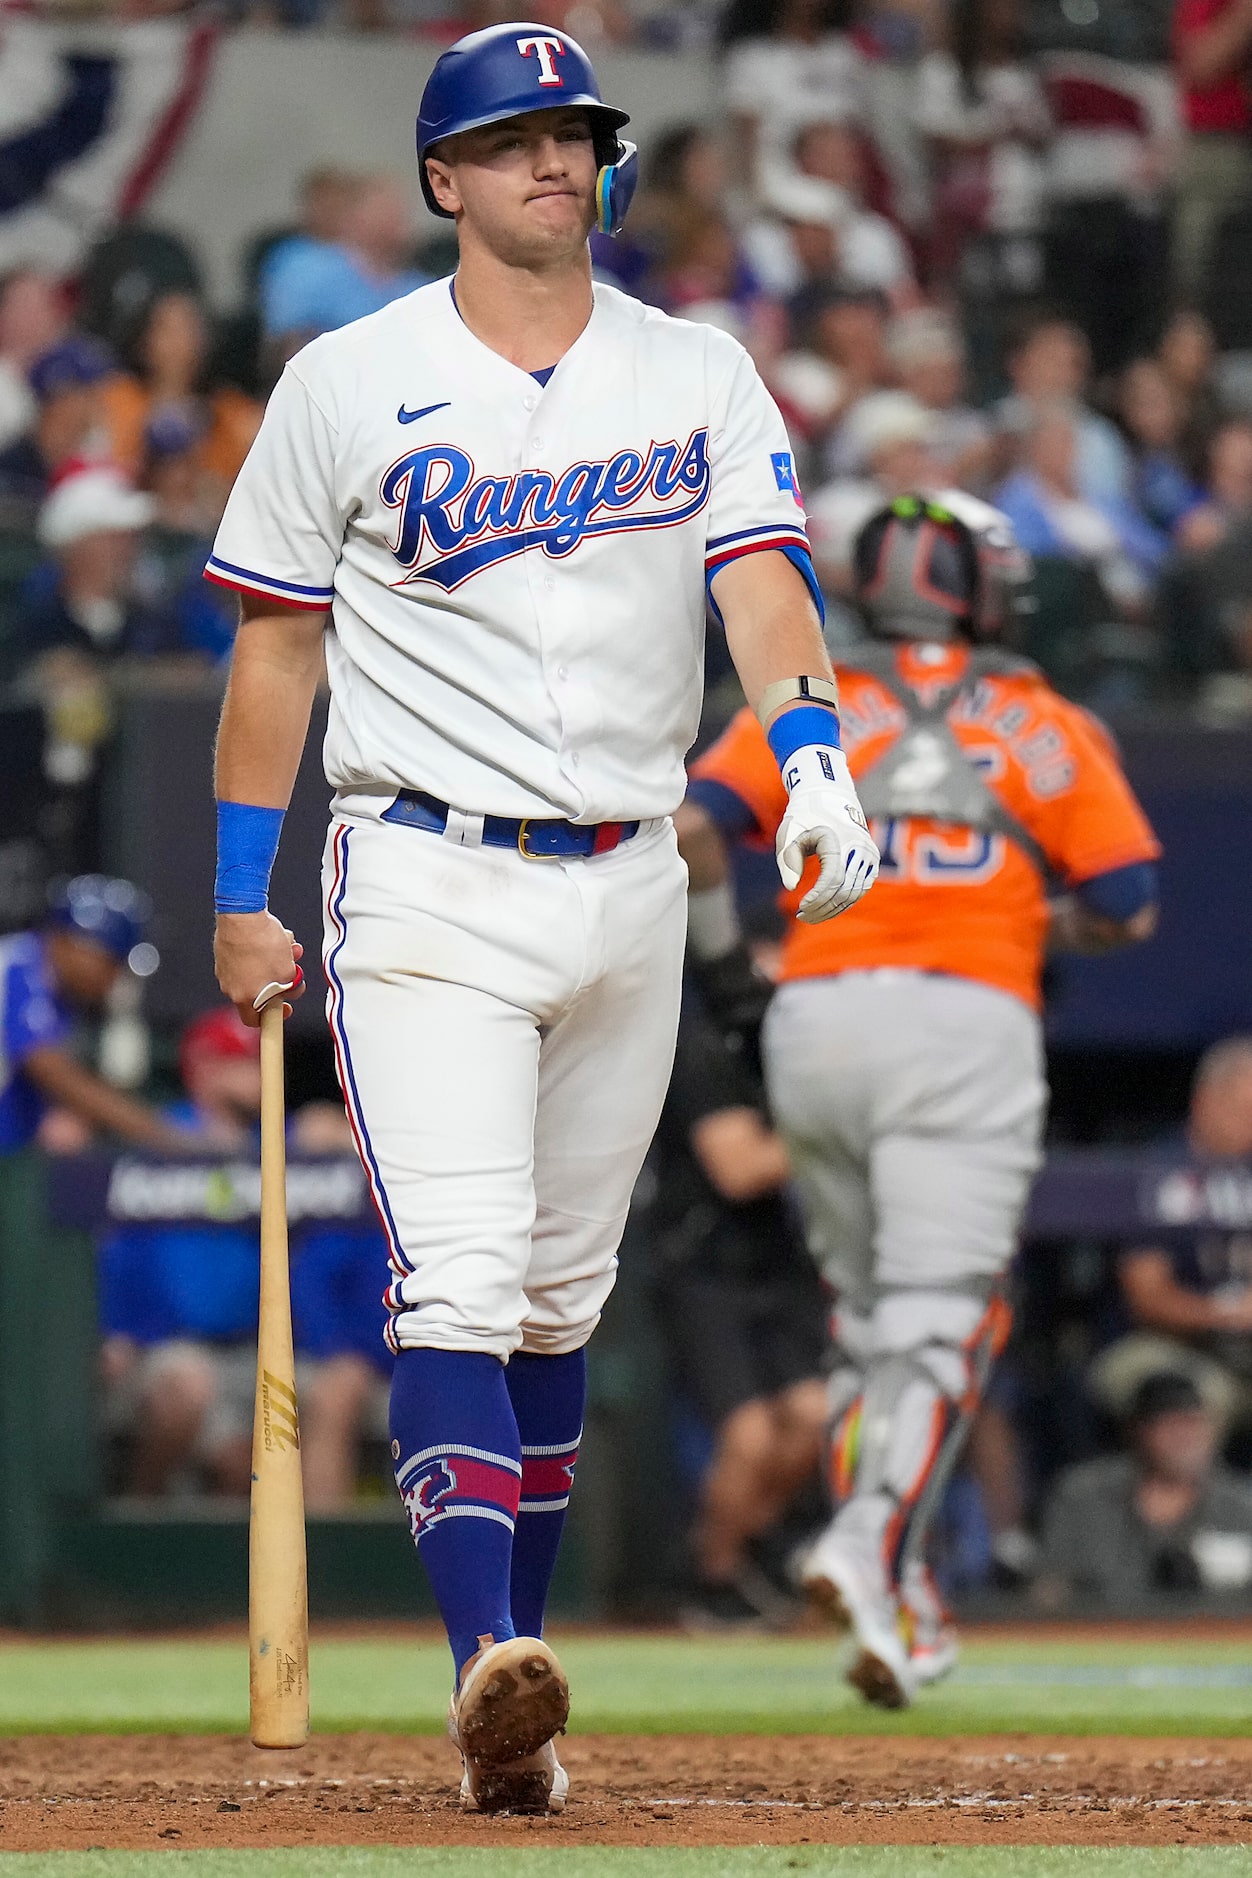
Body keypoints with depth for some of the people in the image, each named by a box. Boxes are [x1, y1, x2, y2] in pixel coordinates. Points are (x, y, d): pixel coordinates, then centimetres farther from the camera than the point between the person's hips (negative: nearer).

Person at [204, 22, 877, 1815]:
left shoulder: (699, 377, 8)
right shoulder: (347, 385, 1)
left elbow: (762, 580, -5)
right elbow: (280, 641, 6)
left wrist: (813, 759, -24)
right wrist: (242, 894, 4)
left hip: (629, 890, 4)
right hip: (428, 879, -4)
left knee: (560, 1300, 11)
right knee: (457, 1281, -18)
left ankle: (513, 1674, 19)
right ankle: (496, 1668, -30)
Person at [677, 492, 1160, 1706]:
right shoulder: (1048, 726, 9)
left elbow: (692, 828, -4)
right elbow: (1126, 910, 5)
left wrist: (717, 950, 12)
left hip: (814, 1021, 3)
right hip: (967, 1023, -3)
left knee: (866, 1316, 17)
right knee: (938, 1320, -9)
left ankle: (899, 1602, 13)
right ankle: (870, 1546, -32)